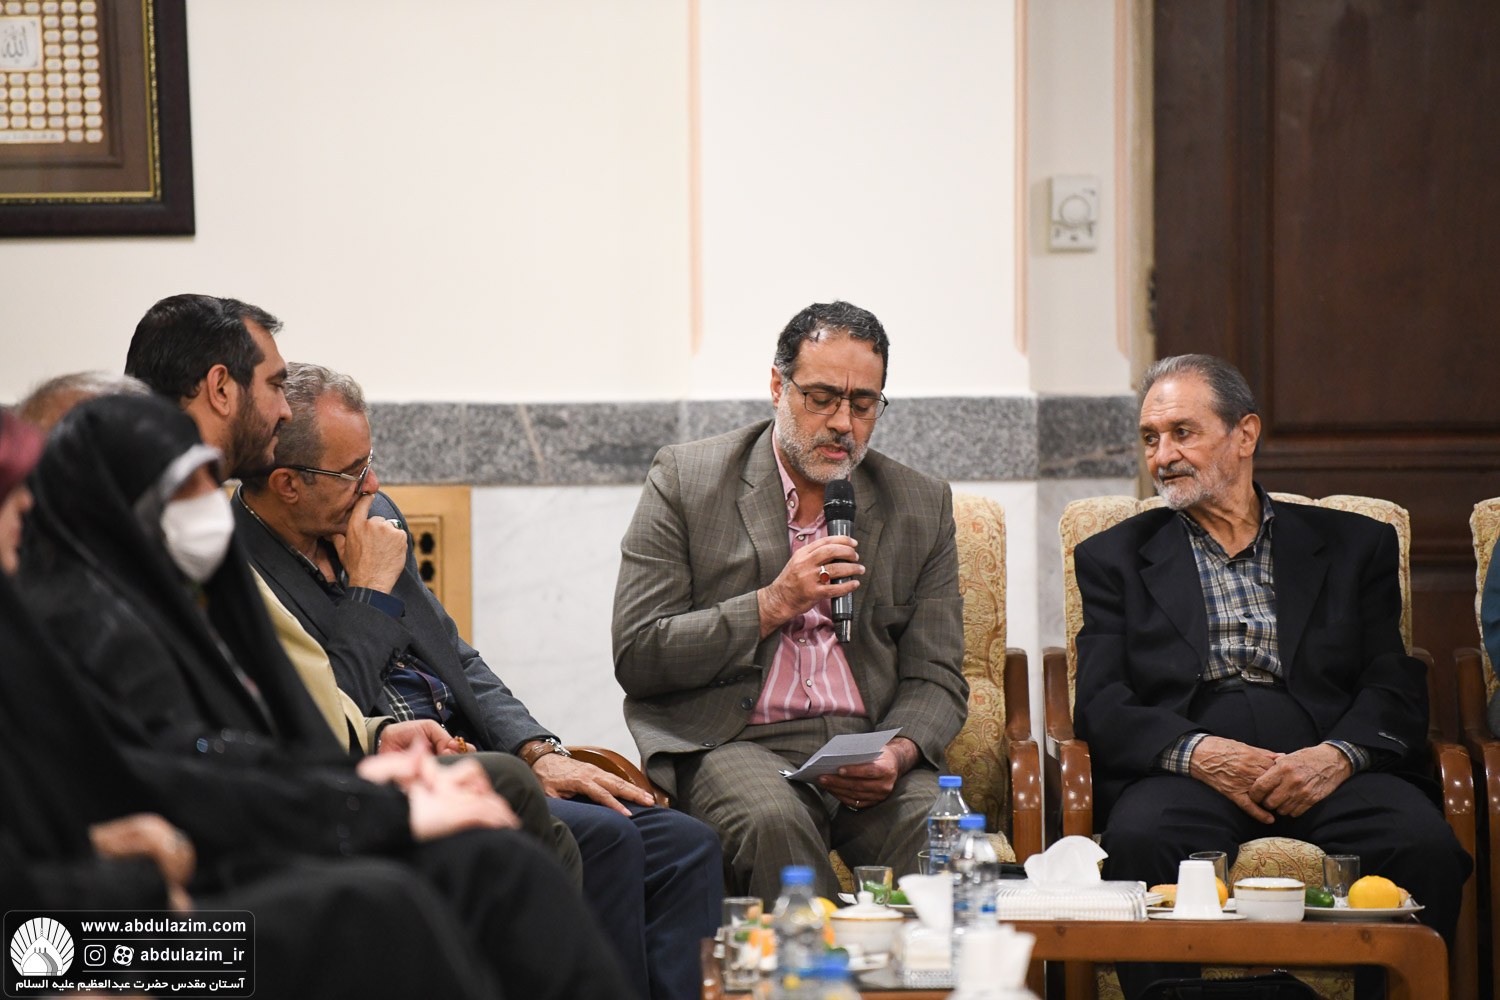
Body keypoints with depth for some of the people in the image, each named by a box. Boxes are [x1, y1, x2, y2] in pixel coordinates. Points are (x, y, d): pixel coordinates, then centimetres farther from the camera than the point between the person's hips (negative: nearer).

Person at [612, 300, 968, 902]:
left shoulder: (922, 506, 13)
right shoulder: (685, 480, 4)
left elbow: (935, 678, 12)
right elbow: (636, 657, -1)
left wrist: (897, 754, -11)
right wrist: (774, 605, -11)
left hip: (870, 750, 2)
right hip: (735, 741, -2)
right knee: (773, 824, -35)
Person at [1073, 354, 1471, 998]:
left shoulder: (1354, 545, 21)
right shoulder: (1116, 558, 21)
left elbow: (1397, 691, 11)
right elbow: (1101, 705, 8)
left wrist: (1338, 755, -12)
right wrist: (1197, 753, -12)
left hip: (1328, 771, 1)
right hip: (1181, 772, 0)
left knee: (1424, 846, -32)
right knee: (1141, 841, -36)